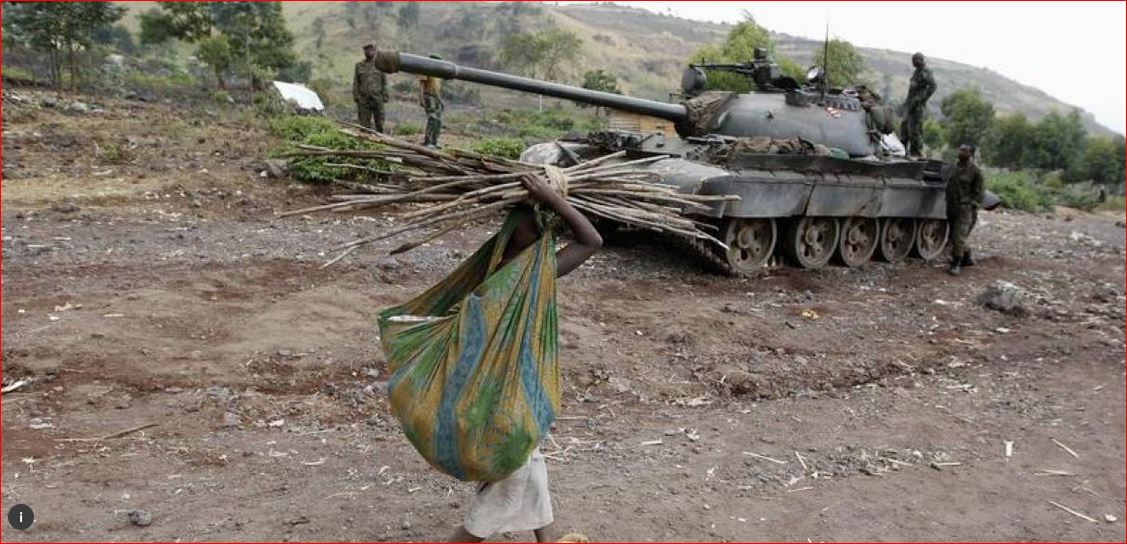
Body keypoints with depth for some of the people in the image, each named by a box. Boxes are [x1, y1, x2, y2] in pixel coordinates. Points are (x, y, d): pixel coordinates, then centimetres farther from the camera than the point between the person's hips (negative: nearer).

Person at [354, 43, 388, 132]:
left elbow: (384, 82, 4)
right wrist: (356, 97, 1)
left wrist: (384, 97, -3)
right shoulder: (359, 65, 9)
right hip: (363, 100, 1)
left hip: (377, 99, -1)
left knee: (379, 124, 3)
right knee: (364, 125, 0)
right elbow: (356, 82, 10)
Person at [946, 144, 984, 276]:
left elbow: (979, 193, -4)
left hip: (964, 208, -7)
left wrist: (973, 207, -11)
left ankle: (956, 265, -8)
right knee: (954, 236, 13)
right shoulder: (956, 167, 10)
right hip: (952, 207, 7)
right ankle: (967, 258, 30)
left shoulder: (975, 171, -7)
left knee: (959, 236, -13)